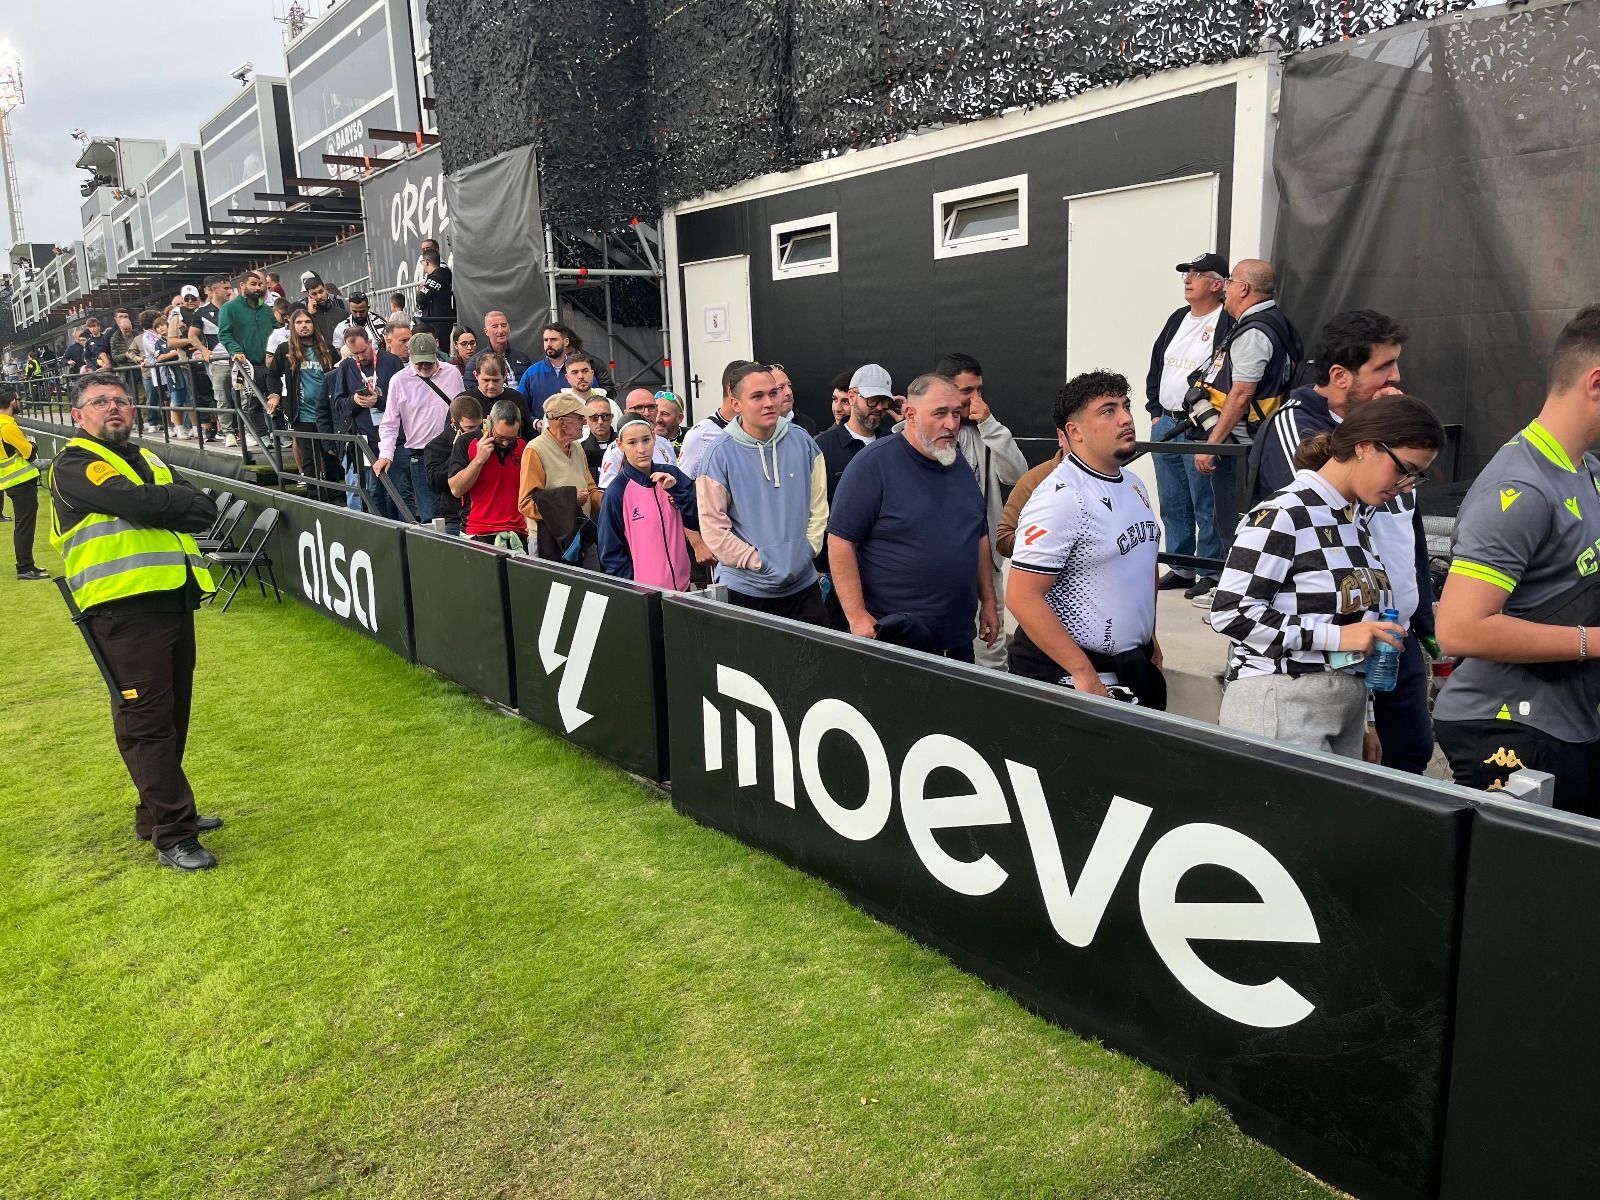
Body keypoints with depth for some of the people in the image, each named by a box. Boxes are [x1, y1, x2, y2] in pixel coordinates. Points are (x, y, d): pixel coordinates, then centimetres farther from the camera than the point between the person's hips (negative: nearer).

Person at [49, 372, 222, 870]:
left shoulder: (149, 462, 24)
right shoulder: (74, 464, 1)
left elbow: (202, 510, 8)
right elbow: (136, 504, -17)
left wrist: (164, 503, -8)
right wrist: (183, 502, -1)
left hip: (174, 600, 7)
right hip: (124, 607, -7)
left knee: (172, 716, 15)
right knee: (146, 721, -5)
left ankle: (158, 813, 29)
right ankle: (173, 836, -1)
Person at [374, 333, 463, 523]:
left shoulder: (452, 374, 4)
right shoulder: (399, 380, -1)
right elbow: (389, 423, 2)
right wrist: (386, 454, -10)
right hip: (418, 456, -2)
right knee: (429, 515, -4)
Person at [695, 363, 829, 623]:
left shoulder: (802, 442, 1)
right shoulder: (720, 454, -10)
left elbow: (819, 506, 6)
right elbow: (712, 526, -11)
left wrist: (806, 551, -4)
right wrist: (760, 563, -14)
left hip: (803, 584, 3)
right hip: (744, 588, -3)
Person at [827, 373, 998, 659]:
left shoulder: (959, 465, 10)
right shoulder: (873, 463, -12)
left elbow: (979, 537, 19)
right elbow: (840, 541, -15)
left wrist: (988, 602, 16)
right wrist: (857, 617, -19)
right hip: (892, 635, -6)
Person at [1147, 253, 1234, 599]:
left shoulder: (1227, 324, -10)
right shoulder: (1178, 319, 16)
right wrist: (1156, 412, 14)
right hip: (1164, 424, 8)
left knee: (1205, 505, -4)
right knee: (1172, 504, 13)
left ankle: (1210, 573, 5)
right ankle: (1181, 567, 24)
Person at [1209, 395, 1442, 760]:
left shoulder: (1360, 517, 13)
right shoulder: (1283, 514, -13)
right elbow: (1230, 612, -17)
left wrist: (1365, 721, 21)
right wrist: (1337, 635, -18)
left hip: (1347, 706, 8)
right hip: (1280, 708, -8)